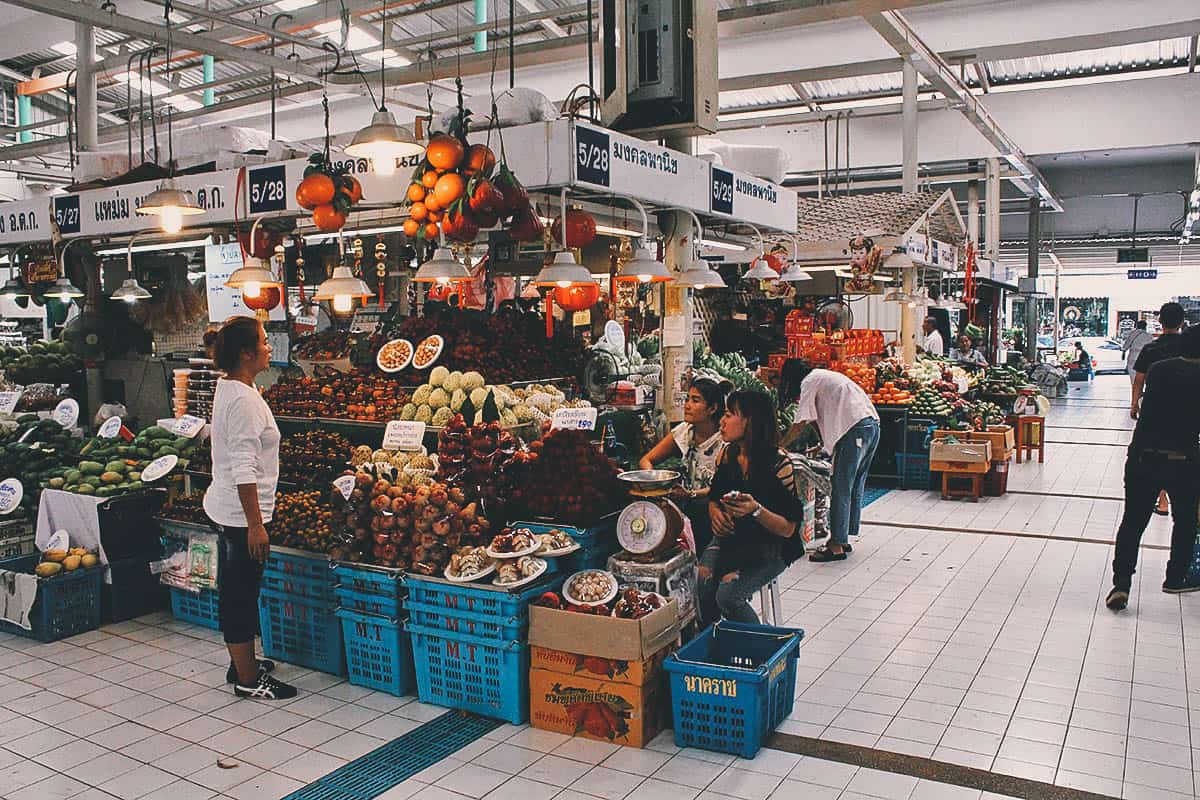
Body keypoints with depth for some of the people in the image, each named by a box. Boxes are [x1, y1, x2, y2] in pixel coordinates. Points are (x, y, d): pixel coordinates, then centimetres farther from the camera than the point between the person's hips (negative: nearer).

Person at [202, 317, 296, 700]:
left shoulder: (228, 389, 10)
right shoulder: (244, 399, -21)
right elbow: (243, 470, -24)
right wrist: (256, 524, -22)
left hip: (227, 509, 10)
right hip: (241, 512, -10)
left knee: (234, 590, 19)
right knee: (242, 593, 1)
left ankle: (242, 663, 34)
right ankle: (247, 679, 13)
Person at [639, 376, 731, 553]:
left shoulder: (725, 440, -11)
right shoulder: (683, 431, 1)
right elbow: (646, 461, 3)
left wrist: (691, 494, -33)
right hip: (688, 504, 4)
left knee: (700, 508, -28)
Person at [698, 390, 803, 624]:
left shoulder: (778, 462, -13)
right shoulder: (727, 454, 4)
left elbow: (788, 529, -12)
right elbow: (714, 497, 20)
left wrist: (756, 510, -29)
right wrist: (715, 512, -4)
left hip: (767, 548, -5)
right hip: (727, 539, 5)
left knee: (727, 595, -26)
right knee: (702, 583, -23)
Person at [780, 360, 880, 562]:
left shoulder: (809, 381, 2)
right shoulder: (825, 377, 29)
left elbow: (801, 422, -4)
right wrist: (821, 447, 30)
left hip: (856, 429, -10)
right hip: (872, 425, 10)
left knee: (841, 490, -6)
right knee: (854, 487, 14)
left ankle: (837, 547, -6)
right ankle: (843, 539, 21)